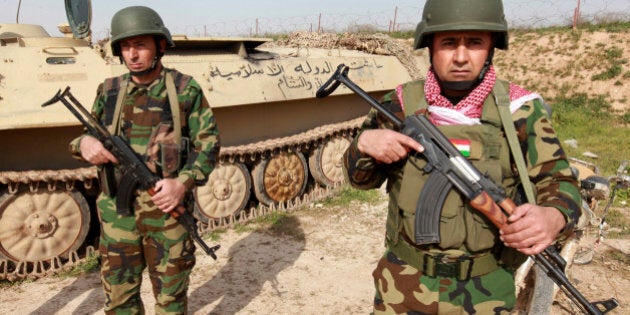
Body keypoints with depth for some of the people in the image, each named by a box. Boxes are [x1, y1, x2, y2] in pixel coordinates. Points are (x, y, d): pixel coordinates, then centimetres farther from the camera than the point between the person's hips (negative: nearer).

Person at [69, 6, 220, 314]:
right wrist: (85, 143, -12)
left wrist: (184, 182, -19)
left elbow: (209, 142, -4)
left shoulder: (185, 89, -3)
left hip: (168, 209, -3)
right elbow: (88, 136, 14)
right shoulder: (109, 91, 6)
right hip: (117, 211, 3)